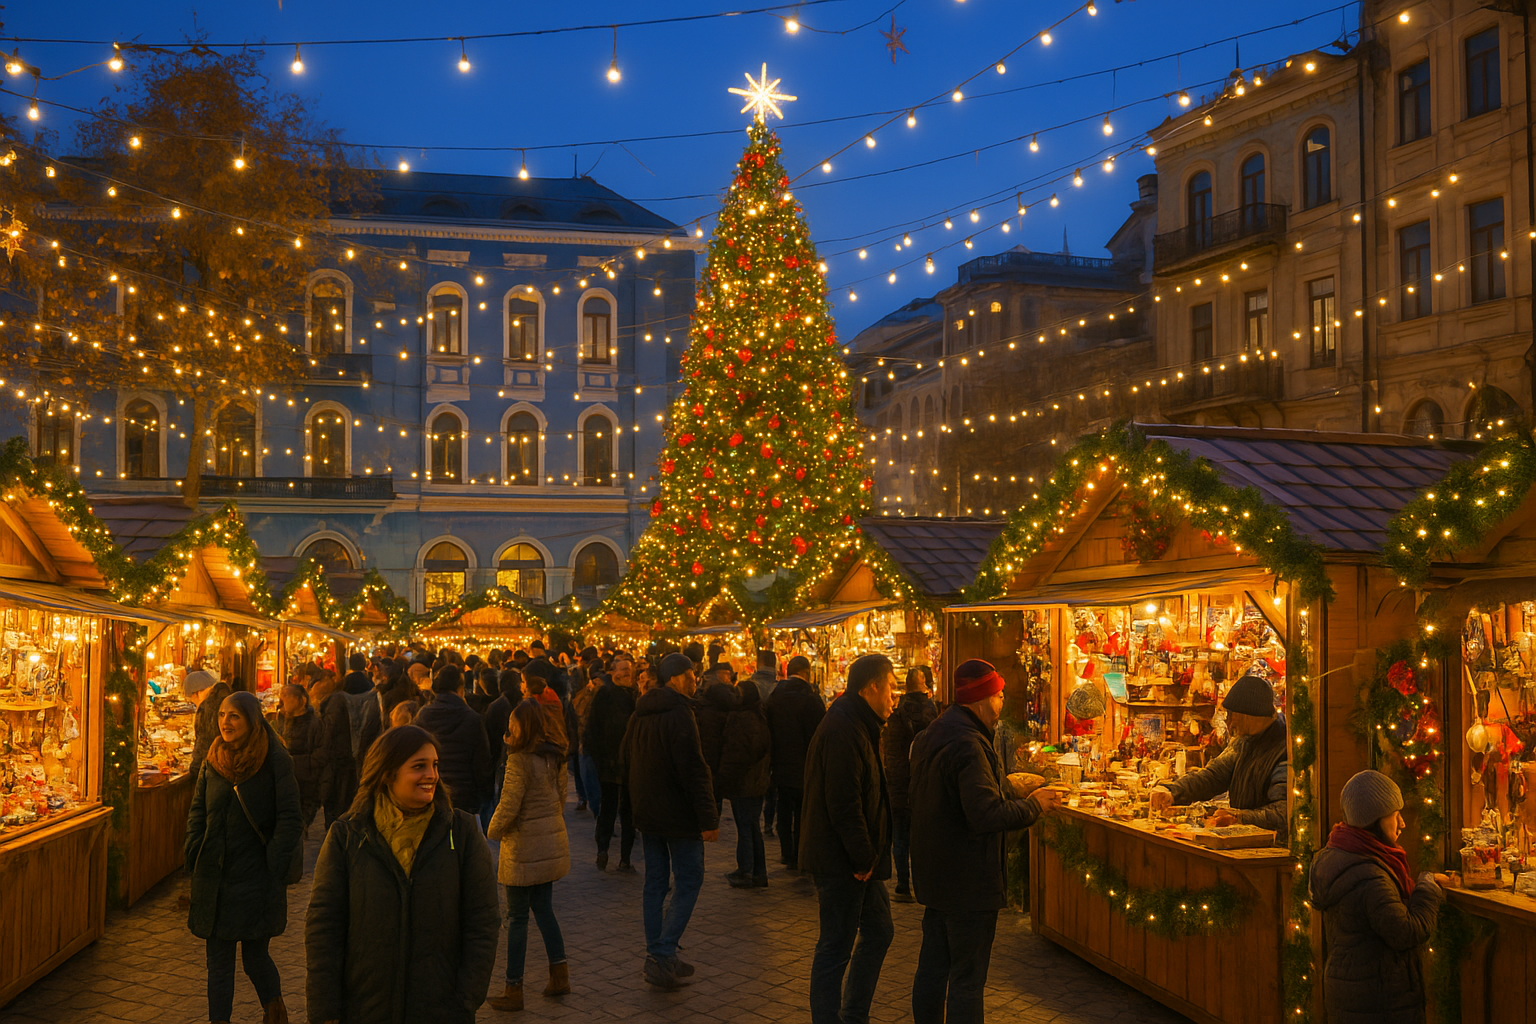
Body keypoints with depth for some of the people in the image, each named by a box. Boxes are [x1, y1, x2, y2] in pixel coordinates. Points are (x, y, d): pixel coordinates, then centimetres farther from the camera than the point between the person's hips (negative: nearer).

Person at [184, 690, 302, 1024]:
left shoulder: (276, 761, -8)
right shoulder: (213, 760, 6)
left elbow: (288, 819, -9)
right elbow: (197, 812, 14)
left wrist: (274, 868, -13)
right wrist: (195, 859, 3)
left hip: (256, 880, -4)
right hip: (215, 878, 4)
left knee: (255, 956, 6)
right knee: (218, 963, 7)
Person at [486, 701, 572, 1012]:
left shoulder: (520, 761, -19)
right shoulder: (555, 758, 4)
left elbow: (508, 806, -18)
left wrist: (494, 831, 0)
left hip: (524, 849, -7)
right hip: (552, 843, 7)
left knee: (517, 917, 2)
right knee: (544, 909, 19)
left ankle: (514, 990, 9)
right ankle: (559, 975, 19)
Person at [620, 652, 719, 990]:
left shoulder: (640, 713, 8)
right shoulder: (679, 714, -19)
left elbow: (625, 756, 20)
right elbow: (693, 770, -22)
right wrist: (708, 819, -20)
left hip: (646, 811, 8)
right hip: (678, 815, -8)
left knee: (655, 883, 13)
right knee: (687, 883, 0)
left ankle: (658, 958, 18)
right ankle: (662, 956, -8)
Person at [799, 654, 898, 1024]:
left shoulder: (857, 726, 14)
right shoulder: (843, 731, -21)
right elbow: (843, 805, -26)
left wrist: (869, 855, 13)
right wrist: (864, 857, -19)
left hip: (857, 859, 11)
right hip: (840, 863, -11)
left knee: (878, 932, 18)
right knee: (836, 948, -1)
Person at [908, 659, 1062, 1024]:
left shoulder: (931, 735, 9)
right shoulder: (969, 745, -24)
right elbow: (988, 815, -30)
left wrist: (1009, 787, 16)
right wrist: (1034, 805, -13)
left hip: (934, 873, 10)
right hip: (968, 880, -10)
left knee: (932, 967, 18)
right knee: (967, 979, 0)